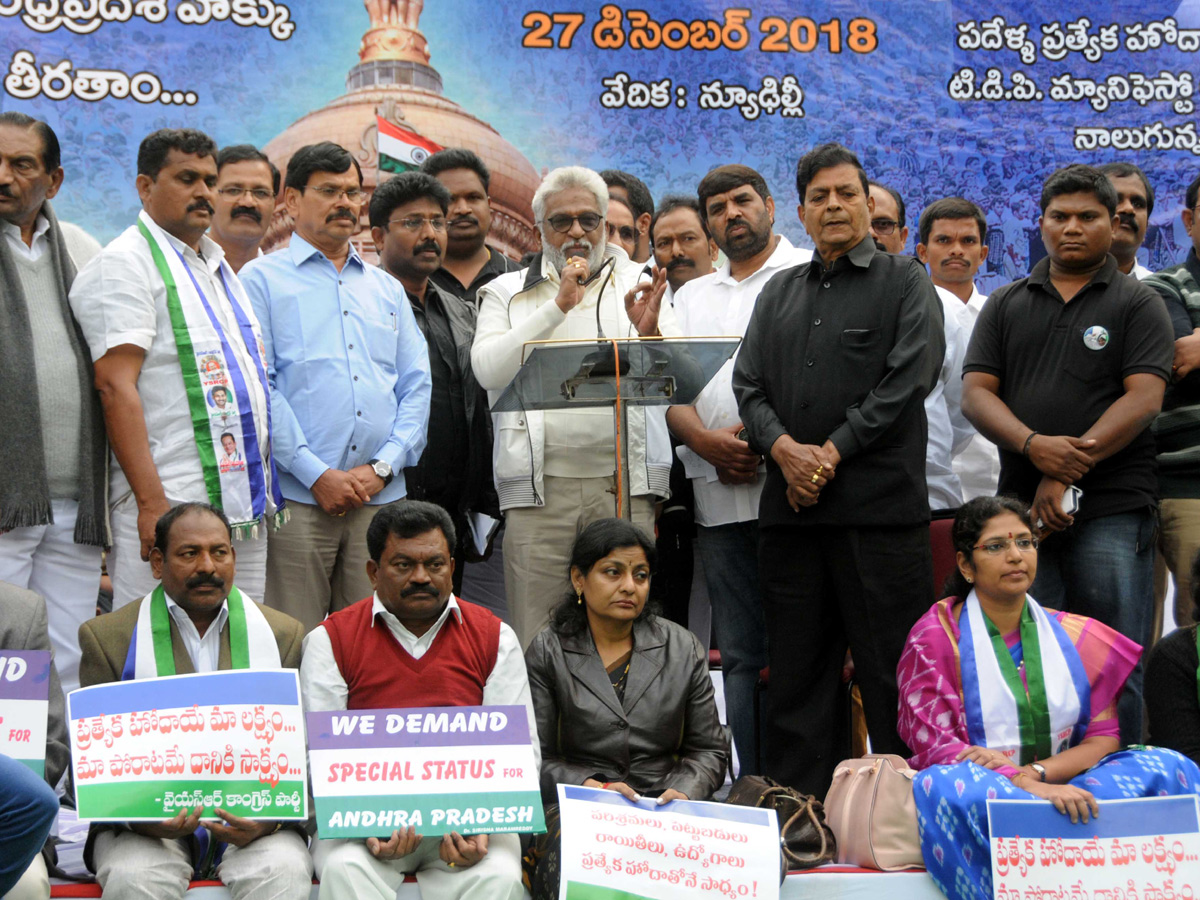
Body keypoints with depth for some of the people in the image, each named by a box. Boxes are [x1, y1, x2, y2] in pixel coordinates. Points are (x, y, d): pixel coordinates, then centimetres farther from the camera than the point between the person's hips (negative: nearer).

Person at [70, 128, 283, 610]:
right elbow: (116, 386, -15)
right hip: (170, 505, -8)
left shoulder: (217, 267, 20)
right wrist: (152, 502, -22)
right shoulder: (123, 265, -6)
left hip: (245, 505, 8)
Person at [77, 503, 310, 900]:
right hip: (147, 825, 0)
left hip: (251, 820, 0)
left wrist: (270, 817, -17)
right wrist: (140, 818, -20)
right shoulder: (106, 636, 5)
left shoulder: (284, 634, 8)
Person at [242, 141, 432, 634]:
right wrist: (317, 474, -11)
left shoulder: (387, 288, 20)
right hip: (296, 497, -4)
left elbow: (417, 386, 14)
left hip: (380, 496, 4)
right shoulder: (262, 279, 5)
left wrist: (382, 467, -2)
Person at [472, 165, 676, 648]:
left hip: (625, 487, 1)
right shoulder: (507, 292, 14)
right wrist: (558, 305, -9)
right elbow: (488, 369, -4)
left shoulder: (637, 285, 15)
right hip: (540, 487, 0)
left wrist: (651, 335, -17)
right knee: (536, 646, -2)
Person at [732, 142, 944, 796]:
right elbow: (748, 384, 12)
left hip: (880, 503, -4)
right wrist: (783, 447, -8)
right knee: (796, 670, 8)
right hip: (789, 505, 5)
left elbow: (908, 379, -6)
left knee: (892, 669, -4)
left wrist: (833, 452, -12)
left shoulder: (905, 282, 6)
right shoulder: (779, 292, 20)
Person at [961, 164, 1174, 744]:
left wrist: (1068, 474, -15)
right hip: (1021, 508, 3)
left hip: (1112, 514, -3)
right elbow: (975, 392, 6)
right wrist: (1034, 445, -14)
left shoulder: (1137, 304, 7)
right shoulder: (1006, 304, 17)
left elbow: (1144, 398, -5)